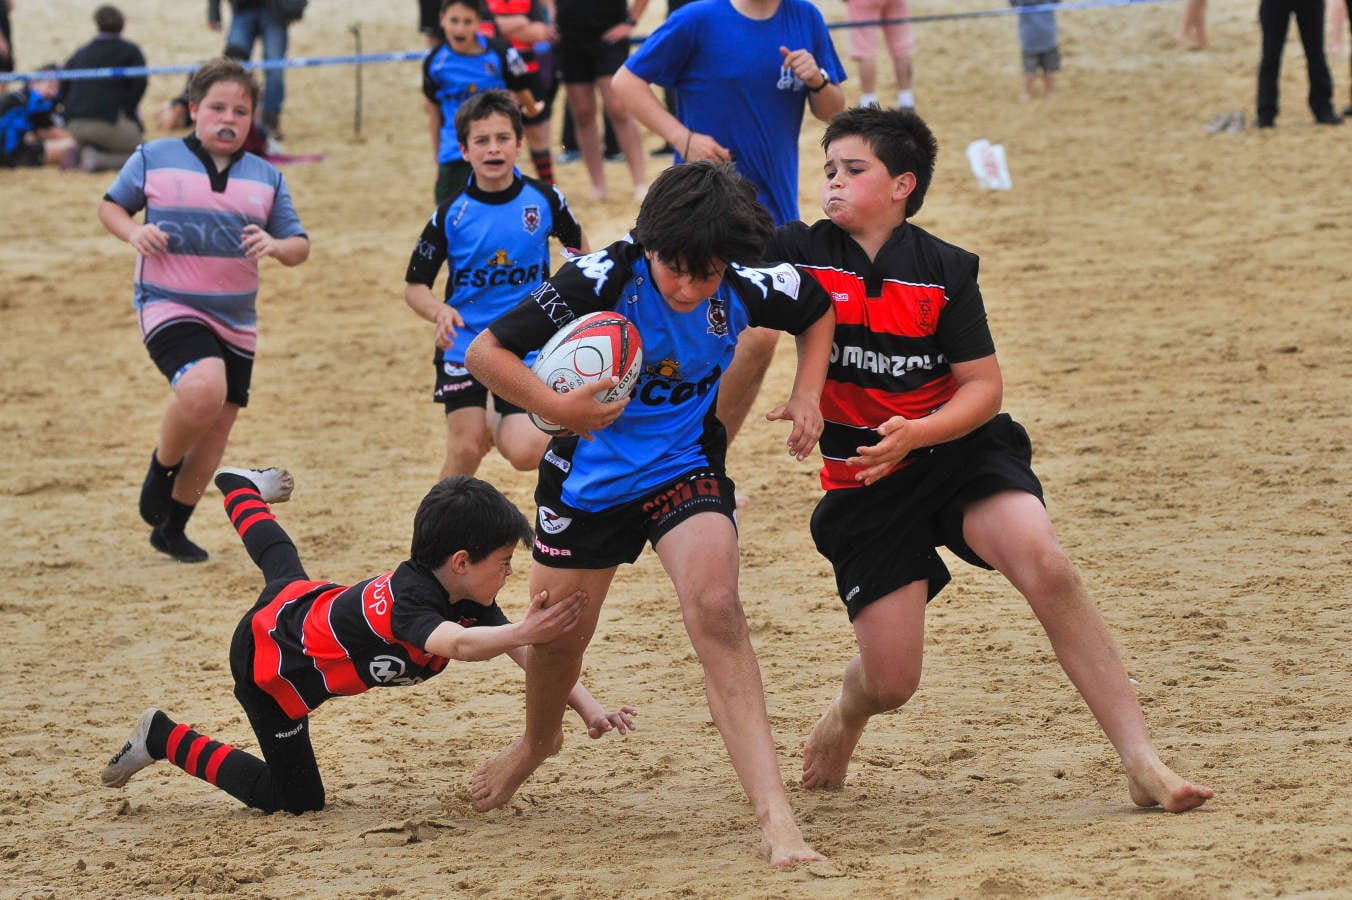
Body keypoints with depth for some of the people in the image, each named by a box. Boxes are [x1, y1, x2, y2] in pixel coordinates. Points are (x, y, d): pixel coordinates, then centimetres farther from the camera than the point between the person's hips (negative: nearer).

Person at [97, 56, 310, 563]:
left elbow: (299, 247, 8)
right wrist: (133, 232, -11)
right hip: (169, 307, -5)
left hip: (236, 321, 5)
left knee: (216, 428, 8)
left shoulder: (266, 178, 7)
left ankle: (171, 529, 29)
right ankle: (162, 466, -2)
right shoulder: (154, 159, -1)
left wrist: (276, 246, -16)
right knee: (204, 387, -32)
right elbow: (111, 205, 10)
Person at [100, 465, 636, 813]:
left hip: (302, 604, 8)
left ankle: (240, 489, 70)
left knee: (279, 560, 42)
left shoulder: (468, 599, -17)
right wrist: (523, 632, -79)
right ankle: (164, 741, 7)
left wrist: (588, 708, -31)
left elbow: (528, 653, -19)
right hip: (267, 662, -8)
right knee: (296, 797, 2)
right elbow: (457, 645, -63)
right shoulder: (410, 602, -42)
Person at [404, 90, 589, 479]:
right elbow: (415, 287, -2)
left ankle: (497, 427, 23)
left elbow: (577, 242, 16)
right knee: (465, 450, -7)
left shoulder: (544, 200, -5)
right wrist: (440, 312, -23)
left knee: (526, 453, -13)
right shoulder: (451, 214, -7)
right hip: (465, 343, 0)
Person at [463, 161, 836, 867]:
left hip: (686, 469, 0)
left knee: (715, 609, -25)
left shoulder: (746, 289, -17)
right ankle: (538, 740, 52)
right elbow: (485, 352, -22)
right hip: (588, 476, 0)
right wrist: (559, 408, -35)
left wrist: (807, 395, -6)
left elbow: (820, 308, 7)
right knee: (559, 632, 14)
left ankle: (775, 816, -30)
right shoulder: (603, 279, -25)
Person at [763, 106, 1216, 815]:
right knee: (891, 682, -6)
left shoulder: (945, 269, -4)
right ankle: (845, 714, 36)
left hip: (960, 450, 0)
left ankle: (1143, 764, -25)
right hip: (864, 485, 0)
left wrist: (913, 434, -21)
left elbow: (984, 386, -4)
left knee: (1046, 568, -29)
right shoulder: (800, 255, -4)